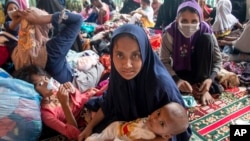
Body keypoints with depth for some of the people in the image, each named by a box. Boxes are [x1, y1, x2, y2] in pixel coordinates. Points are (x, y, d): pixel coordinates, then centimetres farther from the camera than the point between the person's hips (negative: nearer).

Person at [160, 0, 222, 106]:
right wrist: (177, 80, -35)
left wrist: (210, 78, -31)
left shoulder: (206, 30, -19)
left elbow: (217, 60, -13)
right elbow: (164, 62, -19)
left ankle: (203, 88, -21)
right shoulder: (170, 33, -22)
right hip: (179, 73, -1)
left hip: (199, 70, 2)